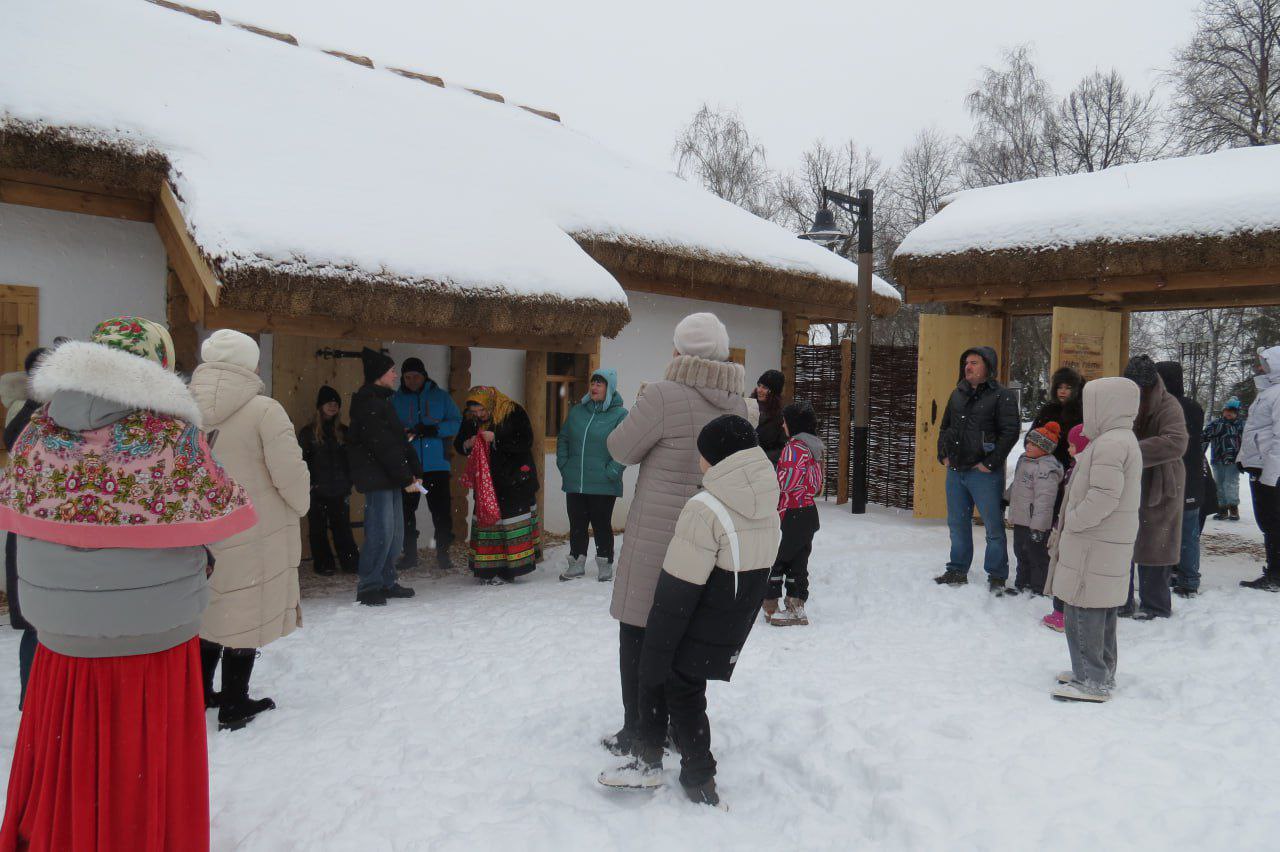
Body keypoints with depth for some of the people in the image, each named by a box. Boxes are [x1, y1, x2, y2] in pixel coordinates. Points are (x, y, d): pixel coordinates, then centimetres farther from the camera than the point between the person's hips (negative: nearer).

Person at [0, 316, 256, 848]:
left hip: (61, 643, 3)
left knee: (61, 781, 20)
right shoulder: (174, 436, -17)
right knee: (146, 780, 15)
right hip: (156, 644, -3)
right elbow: (219, 522, -10)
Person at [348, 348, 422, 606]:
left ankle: (386, 583, 20)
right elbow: (383, 446, -17)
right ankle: (368, 587, -2)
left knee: (395, 533, 12)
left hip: (390, 478, 10)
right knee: (381, 532, -9)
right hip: (376, 478, -10)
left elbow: (399, 440, 18)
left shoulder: (381, 401, 20)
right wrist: (405, 478, -15)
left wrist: (415, 471, 8)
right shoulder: (368, 403, -11)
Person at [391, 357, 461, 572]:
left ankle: (443, 552, 8)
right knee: (406, 510, 3)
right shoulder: (396, 400, 9)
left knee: (441, 510, -2)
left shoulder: (441, 396, 6)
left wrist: (433, 429, -15)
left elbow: (457, 423, 0)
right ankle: (409, 554, 15)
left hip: (437, 465, -1)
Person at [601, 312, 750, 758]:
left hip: (657, 538, -6)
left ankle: (636, 734, 17)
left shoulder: (664, 396, -19)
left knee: (638, 635, 9)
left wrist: (640, 405, 11)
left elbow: (622, 449, -8)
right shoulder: (739, 404, 1)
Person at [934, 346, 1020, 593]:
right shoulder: (958, 394, 12)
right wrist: (943, 454, 8)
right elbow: (945, 426, 21)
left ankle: (996, 576, 12)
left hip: (985, 473, -6)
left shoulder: (1002, 396, -7)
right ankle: (957, 571, 27)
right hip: (955, 471, 7)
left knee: (993, 526, 1)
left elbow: (1010, 432, -13)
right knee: (957, 524, 15)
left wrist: (991, 463, -16)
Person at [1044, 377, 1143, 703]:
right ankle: (1102, 673, 31)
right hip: (1111, 544, 11)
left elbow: (1104, 496, -27)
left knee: (1083, 612, -5)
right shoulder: (1124, 439, 16)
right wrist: (1070, 526, 16)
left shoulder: (1109, 443, -18)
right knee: (1101, 612, 19)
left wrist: (1074, 521, -14)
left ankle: (1091, 682, 0)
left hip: (1095, 546, -11)